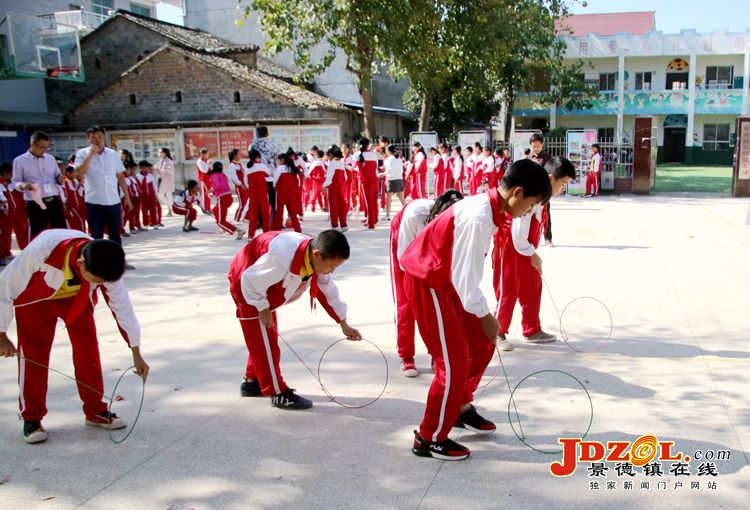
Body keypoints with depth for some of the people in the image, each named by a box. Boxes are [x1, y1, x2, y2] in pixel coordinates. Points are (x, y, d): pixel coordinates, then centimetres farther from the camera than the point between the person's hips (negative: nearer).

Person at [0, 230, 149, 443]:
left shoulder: (103, 266, -31)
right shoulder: (41, 250, -42)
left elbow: (122, 306, -20)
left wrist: (136, 354, -14)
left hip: (77, 298, 3)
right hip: (36, 297, -2)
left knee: (89, 349, -2)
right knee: (33, 355, -7)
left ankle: (95, 411, 14)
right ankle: (32, 418, 10)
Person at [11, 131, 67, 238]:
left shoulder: (50, 158, 12)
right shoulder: (19, 161, 1)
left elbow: (57, 176, 19)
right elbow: (16, 182, 2)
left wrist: (60, 179, -5)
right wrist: (23, 186, -21)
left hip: (55, 201, 4)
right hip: (35, 204, -3)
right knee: (38, 235, 3)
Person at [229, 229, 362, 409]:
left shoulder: (317, 260, -13)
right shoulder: (283, 257, -41)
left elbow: (327, 291, 0)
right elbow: (251, 280, -31)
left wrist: (344, 324, 5)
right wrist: (263, 308, -18)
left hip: (262, 289, 9)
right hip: (246, 286, -8)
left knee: (262, 339, 17)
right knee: (264, 341, -6)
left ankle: (251, 381, 33)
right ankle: (279, 394, 0)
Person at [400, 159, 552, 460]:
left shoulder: (486, 207, 1)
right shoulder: (479, 218, -28)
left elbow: (466, 269, 8)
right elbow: (465, 277, -26)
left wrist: (483, 314, 7)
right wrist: (485, 316, -11)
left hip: (444, 280, 9)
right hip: (427, 283, -9)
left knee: (481, 344, 16)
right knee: (454, 362, -4)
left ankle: (461, 408, 36)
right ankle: (429, 439, 12)